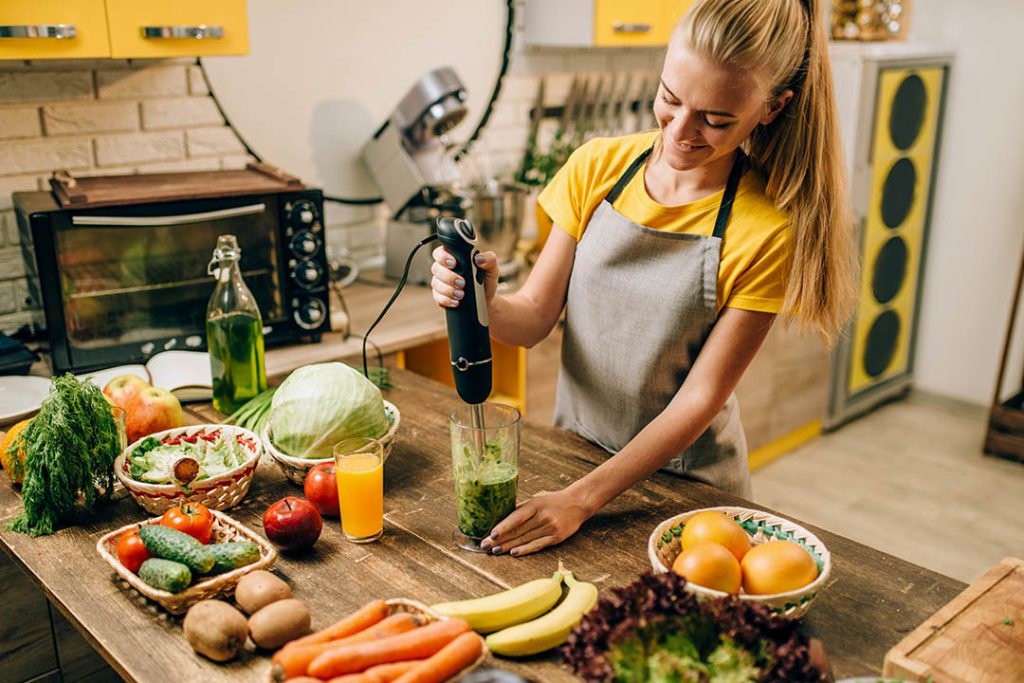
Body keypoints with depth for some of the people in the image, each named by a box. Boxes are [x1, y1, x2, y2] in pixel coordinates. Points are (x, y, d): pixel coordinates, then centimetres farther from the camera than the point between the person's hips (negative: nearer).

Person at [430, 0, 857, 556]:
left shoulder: (766, 231, -19)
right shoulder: (598, 167, -9)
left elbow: (701, 397, -19)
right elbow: (535, 315, -7)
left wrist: (582, 498, -24)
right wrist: (487, 307, -30)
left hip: (684, 480, -3)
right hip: (574, 445, 3)